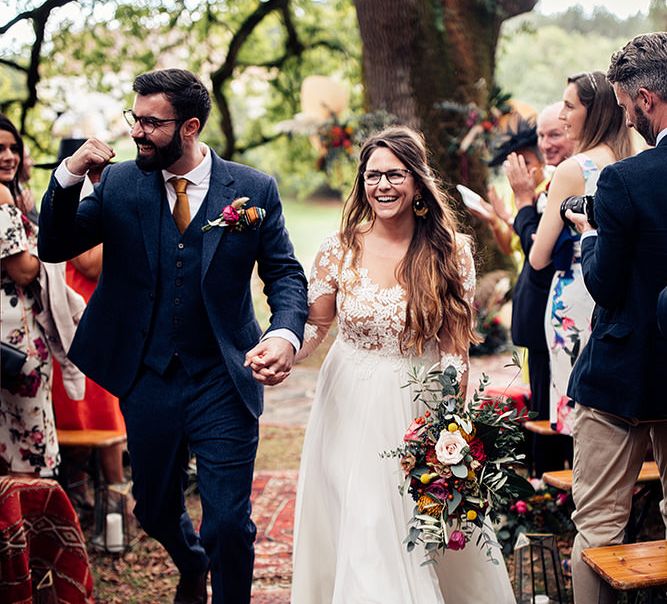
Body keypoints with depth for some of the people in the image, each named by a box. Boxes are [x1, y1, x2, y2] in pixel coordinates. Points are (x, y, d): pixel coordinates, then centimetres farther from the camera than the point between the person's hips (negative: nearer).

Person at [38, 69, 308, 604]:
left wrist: (285, 335, -23)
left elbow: (285, 274, -3)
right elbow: (54, 248, -3)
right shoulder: (119, 183, -1)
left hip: (223, 383, -3)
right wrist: (68, 177, -19)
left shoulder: (254, 190, -6)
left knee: (230, 524, -2)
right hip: (148, 379, 3)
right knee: (154, 508, 20)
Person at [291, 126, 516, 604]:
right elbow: (314, 327, 3)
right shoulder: (340, 250, -4)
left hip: (421, 405, 0)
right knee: (358, 535, 3)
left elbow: (455, 348, -5)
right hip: (352, 408, 1)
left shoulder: (452, 252, -6)